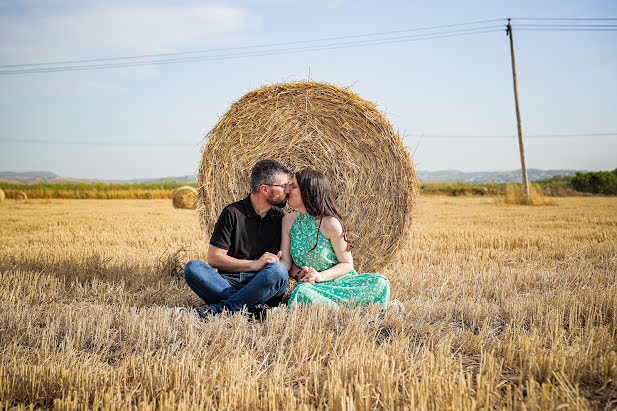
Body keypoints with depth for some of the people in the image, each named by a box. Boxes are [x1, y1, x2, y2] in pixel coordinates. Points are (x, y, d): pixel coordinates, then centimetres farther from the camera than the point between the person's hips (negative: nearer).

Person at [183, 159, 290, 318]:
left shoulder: (280, 216, 10)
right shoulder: (232, 213, -2)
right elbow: (214, 258, -6)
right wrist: (254, 264, -16)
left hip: (265, 287, 1)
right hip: (229, 283, -1)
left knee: (278, 269, -32)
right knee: (192, 267, -27)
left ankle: (219, 310, -32)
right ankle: (251, 308, -36)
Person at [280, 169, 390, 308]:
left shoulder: (330, 223, -11)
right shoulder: (288, 221, 3)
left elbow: (347, 264, -4)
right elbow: (286, 262, 3)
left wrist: (320, 276, -19)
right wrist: (299, 275, -18)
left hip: (342, 281, -1)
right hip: (312, 286, 2)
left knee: (380, 282, -27)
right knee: (301, 291, -36)